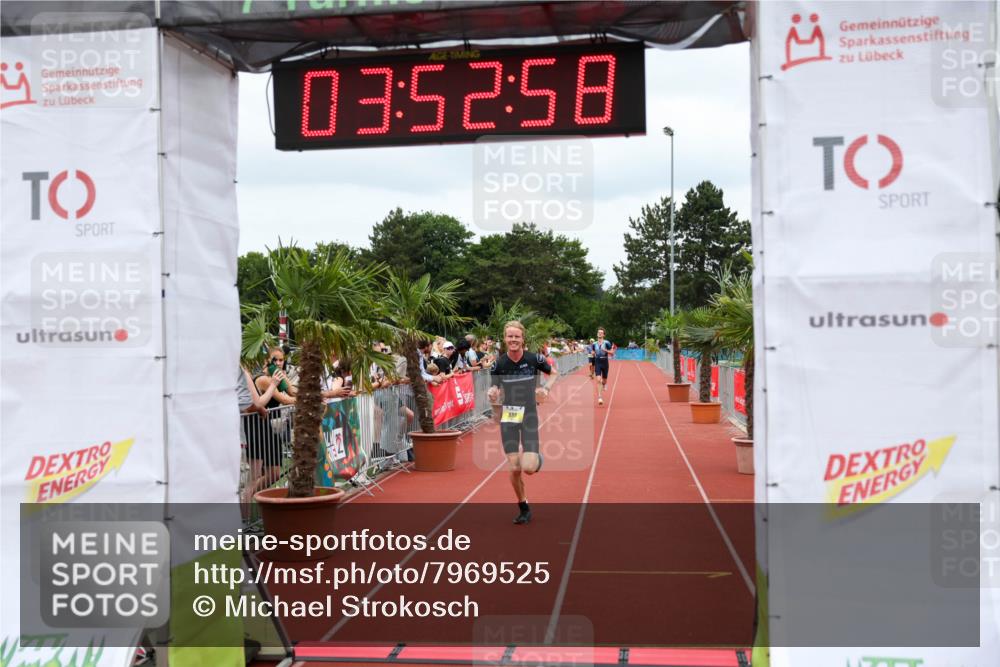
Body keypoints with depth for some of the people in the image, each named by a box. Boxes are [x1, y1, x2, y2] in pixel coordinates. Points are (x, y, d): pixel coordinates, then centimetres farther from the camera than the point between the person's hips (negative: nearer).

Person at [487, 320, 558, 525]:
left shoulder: (534, 359, -8)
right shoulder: (498, 364, -6)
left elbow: (553, 373, 11)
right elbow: (494, 395, -2)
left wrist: (546, 388, -8)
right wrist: (492, 393, -25)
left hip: (529, 415, -1)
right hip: (508, 417, 1)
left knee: (528, 468, -13)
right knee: (514, 468, -2)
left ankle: (535, 458, 26)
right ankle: (523, 508, 21)